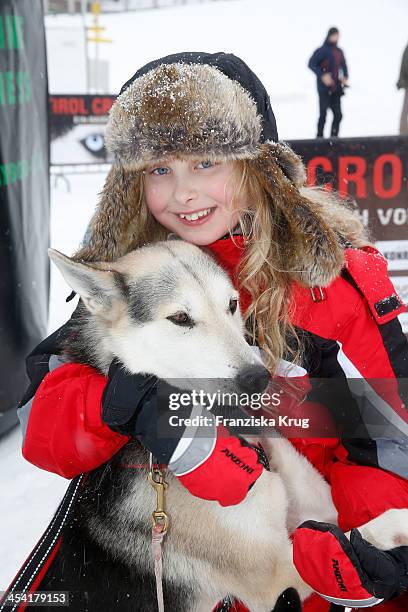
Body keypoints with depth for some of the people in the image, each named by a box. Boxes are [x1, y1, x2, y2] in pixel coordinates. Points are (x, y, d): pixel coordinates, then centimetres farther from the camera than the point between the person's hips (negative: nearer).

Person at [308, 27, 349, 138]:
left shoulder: (339, 52, 14)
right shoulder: (322, 51, -5)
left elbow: (344, 66, 25)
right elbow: (311, 64, -11)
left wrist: (345, 77, 7)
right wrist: (322, 75, -20)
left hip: (336, 88, 6)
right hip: (324, 88, -6)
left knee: (338, 115, 3)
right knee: (323, 114, -7)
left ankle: (334, 137, 10)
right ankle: (320, 137, 0)